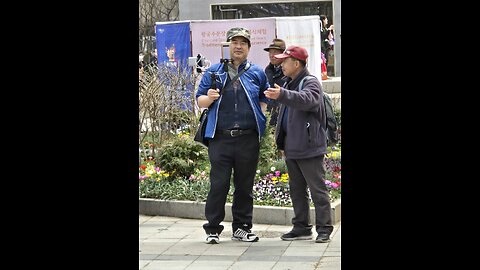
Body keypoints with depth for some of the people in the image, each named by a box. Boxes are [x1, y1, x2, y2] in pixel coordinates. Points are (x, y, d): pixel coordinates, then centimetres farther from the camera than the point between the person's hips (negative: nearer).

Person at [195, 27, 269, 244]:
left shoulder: (257, 73, 11)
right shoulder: (213, 72, 8)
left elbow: (266, 98, 21)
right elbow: (199, 101, 8)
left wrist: (261, 114, 5)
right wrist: (208, 98, -12)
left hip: (249, 138, 1)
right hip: (220, 138, -1)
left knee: (245, 185, 7)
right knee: (218, 184, -4)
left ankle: (242, 227, 18)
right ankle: (213, 228, 5)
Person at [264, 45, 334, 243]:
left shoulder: (311, 83, -10)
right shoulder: (289, 84, 18)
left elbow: (307, 99, -35)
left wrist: (282, 95, -50)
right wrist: (283, 144, 23)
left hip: (309, 148, -9)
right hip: (292, 148, 9)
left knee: (317, 189, -3)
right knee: (297, 190, 13)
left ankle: (324, 229, 2)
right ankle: (301, 227, 20)